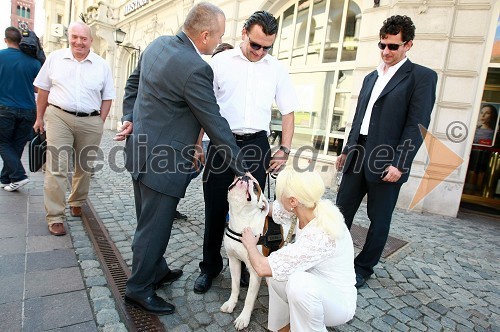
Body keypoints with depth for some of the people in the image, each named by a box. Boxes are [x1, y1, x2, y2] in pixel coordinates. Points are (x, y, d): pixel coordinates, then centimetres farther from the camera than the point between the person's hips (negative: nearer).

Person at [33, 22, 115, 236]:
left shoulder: (101, 65, 5)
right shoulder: (54, 58, 5)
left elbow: (107, 97, 8)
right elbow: (43, 89, 11)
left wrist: (100, 122, 1)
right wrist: (40, 118, 10)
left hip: (90, 122, 1)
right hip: (59, 118, -1)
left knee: (85, 168, 12)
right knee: (56, 168, -7)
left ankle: (77, 203, 33)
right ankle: (55, 217, -1)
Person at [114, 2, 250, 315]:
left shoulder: (158, 43, 5)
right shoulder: (196, 69, -24)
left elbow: (133, 82, 15)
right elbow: (216, 125, -21)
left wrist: (130, 117, 14)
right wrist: (242, 169, -12)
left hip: (141, 150, 10)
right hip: (163, 162, -10)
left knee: (150, 223, 22)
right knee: (154, 228, 7)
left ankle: (156, 270, 42)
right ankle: (140, 288, 27)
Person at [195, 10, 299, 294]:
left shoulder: (277, 69, 8)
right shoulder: (221, 61, 3)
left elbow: (288, 112, 12)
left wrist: (285, 150, 3)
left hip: (257, 144, 1)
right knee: (215, 208, 6)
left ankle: (245, 265, 27)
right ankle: (210, 266, 25)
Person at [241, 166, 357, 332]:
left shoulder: (319, 236, -37)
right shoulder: (308, 207, -16)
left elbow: (262, 267, -31)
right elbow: (273, 208, 6)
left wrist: (250, 245, -12)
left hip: (338, 302, -8)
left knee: (299, 282, -35)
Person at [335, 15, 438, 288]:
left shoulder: (422, 77, -3)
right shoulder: (371, 77, 17)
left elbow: (417, 125, -11)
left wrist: (399, 164, -18)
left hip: (387, 162, -6)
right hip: (358, 156, 6)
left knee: (379, 219, 7)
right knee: (342, 209, 9)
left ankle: (363, 268, 24)